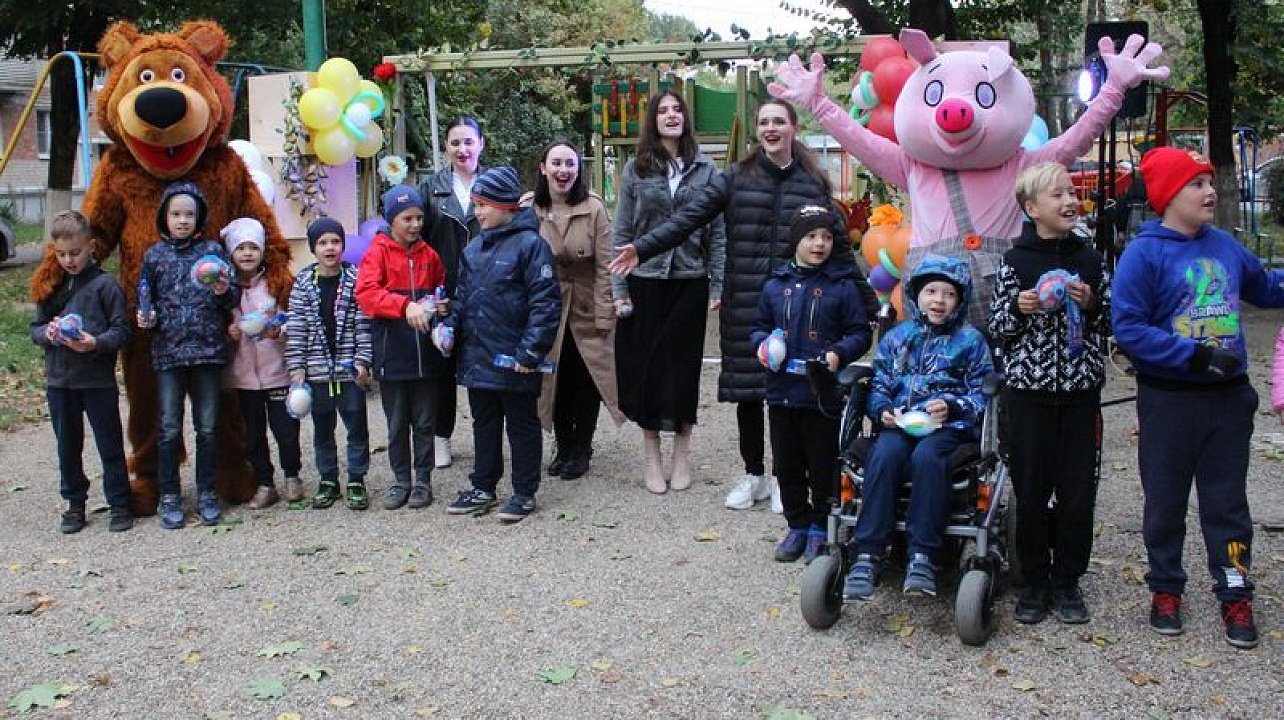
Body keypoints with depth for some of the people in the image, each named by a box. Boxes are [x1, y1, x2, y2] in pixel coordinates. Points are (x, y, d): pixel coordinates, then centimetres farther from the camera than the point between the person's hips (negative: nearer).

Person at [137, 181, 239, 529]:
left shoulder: (213, 250, 4)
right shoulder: (154, 255, 6)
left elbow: (234, 300, 6)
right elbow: (146, 300, 13)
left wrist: (224, 292, -16)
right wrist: (145, 317, -8)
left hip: (208, 351, 0)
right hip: (167, 353, 0)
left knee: (207, 427, 6)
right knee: (169, 429, 1)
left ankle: (206, 494, 17)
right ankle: (169, 497, 12)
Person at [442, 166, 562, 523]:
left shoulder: (530, 244, -13)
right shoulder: (473, 248, 10)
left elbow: (546, 302, -16)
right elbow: (462, 296, 20)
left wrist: (531, 350, -20)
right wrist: (450, 327, 3)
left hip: (512, 360, -7)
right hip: (476, 356, 7)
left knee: (521, 426, 6)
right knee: (484, 423, 17)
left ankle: (524, 493, 17)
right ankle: (483, 488, 29)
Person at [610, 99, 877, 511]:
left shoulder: (813, 183, 6)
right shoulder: (737, 179, 4)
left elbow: (838, 247, 10)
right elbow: (689, 218, -5)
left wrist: (867, 302, 10)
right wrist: (641, 249, -18)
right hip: (744, 305, 0)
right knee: (746, 388, 6)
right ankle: (753, 476, 22)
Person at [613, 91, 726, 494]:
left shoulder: (705, 169, 4)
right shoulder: (636, 170, 3)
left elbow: (718, 231, 4)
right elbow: (622, 233, 3)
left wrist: (717, 286, -2)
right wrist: (618, 290, -2)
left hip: (690, 282, 0)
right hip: (646, 282, 0)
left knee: (684, 363, 5)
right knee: (647, 363, 4)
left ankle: (682, 453, 18)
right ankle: (651, 456, 15)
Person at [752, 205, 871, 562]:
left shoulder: (842, 286, -2)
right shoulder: (776, 286, 7)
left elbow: (860, 333, 1)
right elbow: (760, 327, 17)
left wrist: (839, 353, -17)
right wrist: (762, 344, -4)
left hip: (823, 394, -3)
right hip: (782, 391, 3)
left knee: (822, 465, 5)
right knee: (787, 464, 12)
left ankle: (820, 527, 21)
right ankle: (797, 525, 26)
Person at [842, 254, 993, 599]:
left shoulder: (970, 341, 11)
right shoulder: (896, 337, 18)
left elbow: (982, 395, 7)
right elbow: (879, 386, 18)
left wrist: (953, 407, -12)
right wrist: (883, 410, -3)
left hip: (948, 426, -2)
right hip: (899, 424, 2)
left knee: (927, 456, -36)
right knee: (884, 455, -32)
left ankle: (922, 555, -32)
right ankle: (868, 554, -31)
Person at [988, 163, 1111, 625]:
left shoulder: (1089, 259, 6)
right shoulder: (1016, 262, -1)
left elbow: (1110, 325, 13)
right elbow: (996, 329, 2)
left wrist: (1092, 305, -8)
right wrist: (1017, 309, -17)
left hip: (1081, 391, 2)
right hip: (1028, 391, -2)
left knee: (1078, 491, 4)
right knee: (1031, 491, 3)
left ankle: (1067, 581, 18)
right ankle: (1035, 582, 17)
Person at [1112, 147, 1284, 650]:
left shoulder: (1224, 245, 5)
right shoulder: (1144, 253, -12)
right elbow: (1128, 327, -18)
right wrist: (1196, 356, -21)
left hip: (1229, 397, 4)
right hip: (1169, 399, -4)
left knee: (1227, 501, 11)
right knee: (1165, 502, 10)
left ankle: (1235, 595, 22)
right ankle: (1165, 589, 26)